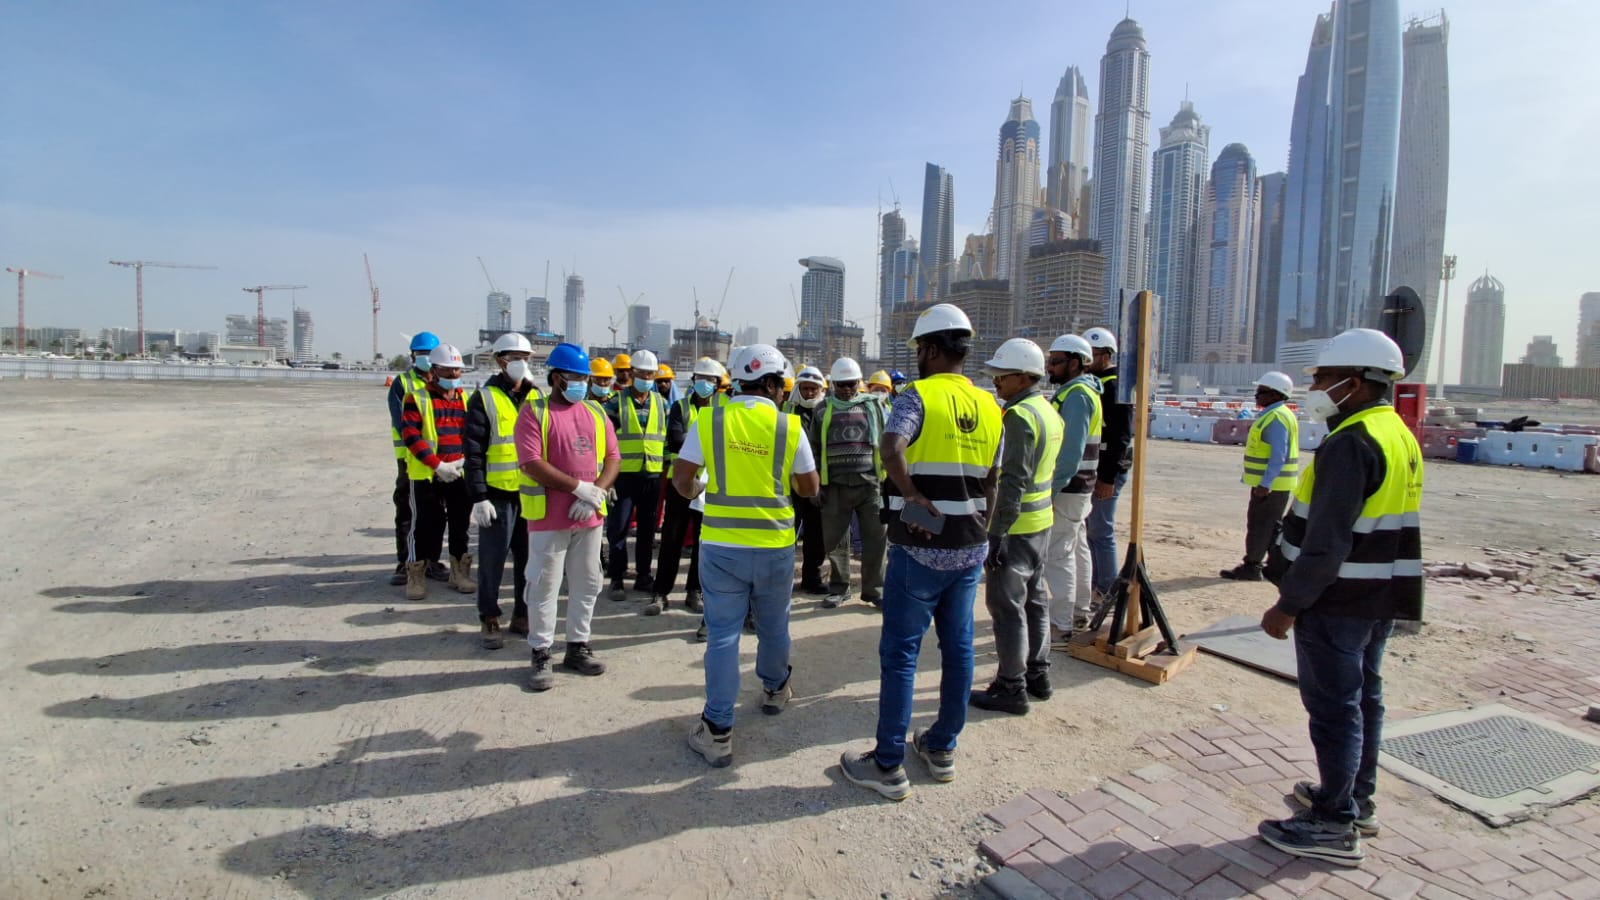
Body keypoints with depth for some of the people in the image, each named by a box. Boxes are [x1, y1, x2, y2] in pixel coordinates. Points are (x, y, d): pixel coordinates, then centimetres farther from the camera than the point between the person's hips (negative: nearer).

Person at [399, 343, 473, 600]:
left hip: (461, 474, 4)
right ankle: (416, 576, 12)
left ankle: (460, 572, 24)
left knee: (461, 524, 11)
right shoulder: (417, 398, -4)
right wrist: (437, 465, -18)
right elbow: (410, 435, -12)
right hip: (426, 474, -4)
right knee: (425, 524, 0)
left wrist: (465, 459, -9)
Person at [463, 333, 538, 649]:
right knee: (492, 560, 3)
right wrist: (478, 497, -12)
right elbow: (474, 453, -7)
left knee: (529, 559, 11)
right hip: (498, 495, -4)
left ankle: (523, 616, 25)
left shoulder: (538, 398, 10)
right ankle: (489, 620, 16)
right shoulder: (485, 400, -4)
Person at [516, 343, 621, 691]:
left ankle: (577, 648, 27)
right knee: (544, 587, 3)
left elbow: (612, 458, 8)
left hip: (589, 516, 5)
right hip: (549, 517, -5)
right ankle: (541, 655, 15)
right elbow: (532, 464, -16)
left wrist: (596, 492, -9)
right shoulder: (534, 412, -6)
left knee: (587, 584, 13)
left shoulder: (596, 412, 11)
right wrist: (579, 487, -16)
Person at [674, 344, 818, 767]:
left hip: (721, 545, 0)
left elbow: (681, 479, -4)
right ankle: (775, 688, 45)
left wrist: (697, 491, 17)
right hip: (775, 545, 1)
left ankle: (717, 730, 6)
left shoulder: (709, 421, -5)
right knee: (773, 625, 21)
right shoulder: (789, 426, -5)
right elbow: (809, 488, 3)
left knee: (723, 633, 5)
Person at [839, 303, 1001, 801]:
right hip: (970, 548, 7)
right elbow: (991, 483, 13)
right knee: (958, 647, 15)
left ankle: (888, 766, 10)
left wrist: (914, 499, -21)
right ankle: (942, 749, 29)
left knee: (899, 653, 2)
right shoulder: (988, 406, 8)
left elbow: (891, 449, -32)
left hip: (920, 549, -7)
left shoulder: (918, 395, -11)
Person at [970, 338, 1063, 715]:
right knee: (1034, 599, 18)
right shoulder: (1048, 411, 12)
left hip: (1016, 527, -10)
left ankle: (1011, 688, 6)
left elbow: (1013, 481, -23)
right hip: (1041, 523, 10)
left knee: (1007, 604, -2)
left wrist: (997, 532, -23)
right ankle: (1038, 675, 29)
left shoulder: (1019, 416, -18)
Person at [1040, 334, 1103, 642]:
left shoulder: (1076, 395, -17)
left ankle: (1060, 628, -3)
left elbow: (1070, 451, -24)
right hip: (1076, 488, 11)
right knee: (1077, 550, 18)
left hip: (1067, 489, -11)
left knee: (1058, 556, -8)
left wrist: (1051, 490, -24)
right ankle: (1079, 614, 31)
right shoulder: (1079, 391, 15)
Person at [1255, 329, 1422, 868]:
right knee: (1363, 698, 19)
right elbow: (1384, 529, 17)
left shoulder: (1351, 443, -21)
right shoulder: (1400, 436, 11)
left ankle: (1334, 827, 10)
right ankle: (1358, 799, 34)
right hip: (1381, 600, 10)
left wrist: (1288, 605, -19)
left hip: (1337, 601, -10)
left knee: (1333, 707, -1)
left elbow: (1327, 543, -25)